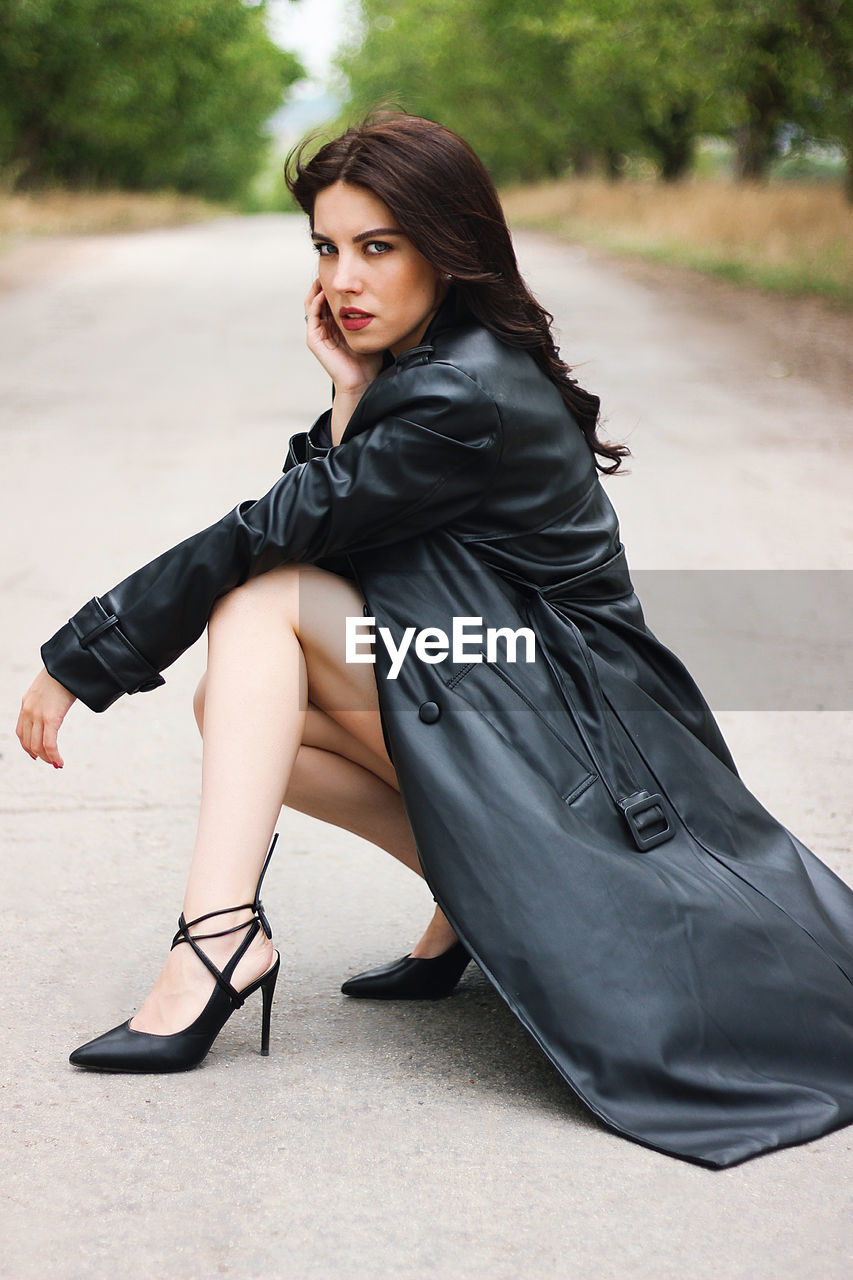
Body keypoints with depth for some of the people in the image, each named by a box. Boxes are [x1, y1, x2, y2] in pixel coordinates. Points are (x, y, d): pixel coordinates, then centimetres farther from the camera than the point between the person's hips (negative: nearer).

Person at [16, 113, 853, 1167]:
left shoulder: (465, 398, -21)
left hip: (563, 730, -9)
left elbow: (263, 534, -19)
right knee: (237, 707, 0)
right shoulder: (413, 366, 8)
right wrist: (349, 396, -8)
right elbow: (316, 535, 3)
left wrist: (78, 658, -12)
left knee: (262, 596, -18)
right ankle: (473, 888, 1)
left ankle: (220, 931, -22)